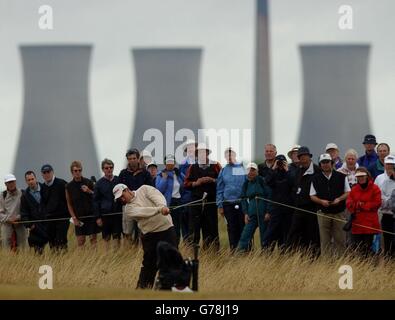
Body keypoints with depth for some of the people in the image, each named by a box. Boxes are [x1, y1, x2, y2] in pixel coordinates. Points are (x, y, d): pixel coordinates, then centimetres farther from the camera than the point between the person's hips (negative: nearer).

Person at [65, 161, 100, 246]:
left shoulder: (89, 182, 2)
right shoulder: (69, 186, 4)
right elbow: (69, 204, 7)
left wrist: (89, 191, -15)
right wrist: (74, 218, -1)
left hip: (91, 214, 0)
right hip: (79, 217, 0)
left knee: (93, 238, -2)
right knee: (80, 241, -3)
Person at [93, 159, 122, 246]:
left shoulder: (118, 180, 5)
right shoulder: (99, 183, 4)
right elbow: (96, 202, 5)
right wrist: (98, 217, -1)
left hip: (117, 214, 0)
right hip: (105, 214, 0)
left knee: (117, 238, -1)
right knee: (106, 239, 2)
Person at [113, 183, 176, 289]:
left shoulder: (144, 189, 5)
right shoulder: (128, 209, 1)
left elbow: (157, 196, -13)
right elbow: (144, 212, -16)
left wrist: (163, 206, -33)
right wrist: (159, 209, -30)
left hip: (167, 228, 0)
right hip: (150, 235, 0)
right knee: (150, 264, -1)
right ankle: (142, 288, 10)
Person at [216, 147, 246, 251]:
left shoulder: (243, 168, -1)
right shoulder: (224, 171, 7)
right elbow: (219, 189, 10)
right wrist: (220, 205, 6)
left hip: (242, 203, -2)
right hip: (228, 204, 2)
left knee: (243, 227, -1)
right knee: (232, 229, 6)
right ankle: (234, 250, 11)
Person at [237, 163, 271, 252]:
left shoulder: (262, 181, -4)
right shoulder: (246, 184, 10)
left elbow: (269, 196, -5)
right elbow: (244, 199, 15)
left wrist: (268, 212, -10)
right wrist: (245, 213, 4)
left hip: (263, 213, -4)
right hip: (251, 214, 4)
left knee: (264, 237, 2)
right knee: (245, 236, -8)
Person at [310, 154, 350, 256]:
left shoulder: (341, 177, 7)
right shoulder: (316, 179, 8)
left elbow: (348, 192, 7)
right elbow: (312, 196, 8)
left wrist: (339, 199, -11)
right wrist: (321, 201, -11)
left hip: (339, 213, -1)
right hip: (323, 213, 1)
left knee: (340, 240, -2)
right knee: (325, 241, 0)